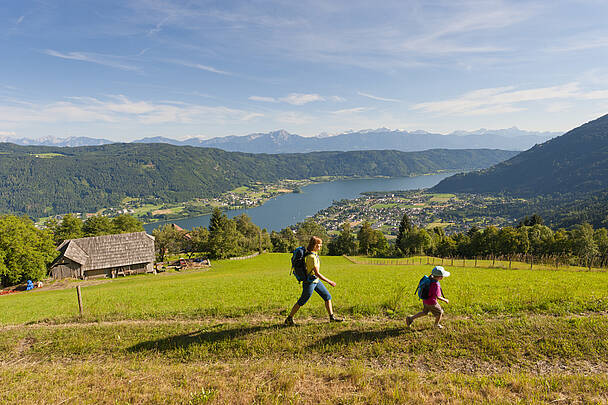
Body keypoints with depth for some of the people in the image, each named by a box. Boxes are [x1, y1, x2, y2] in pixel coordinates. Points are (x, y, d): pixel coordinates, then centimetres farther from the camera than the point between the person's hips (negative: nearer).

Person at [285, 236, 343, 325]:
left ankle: (332, 317, 21)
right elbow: (317, 273, -30)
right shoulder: (312, 257, -29)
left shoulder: (314, 253, 1)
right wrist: (329, 282, -23)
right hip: (310, 283, -9)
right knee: (301, 302, 5)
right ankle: (289, 319, 19)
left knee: (327, 297, 11)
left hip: (316, 281, 9)